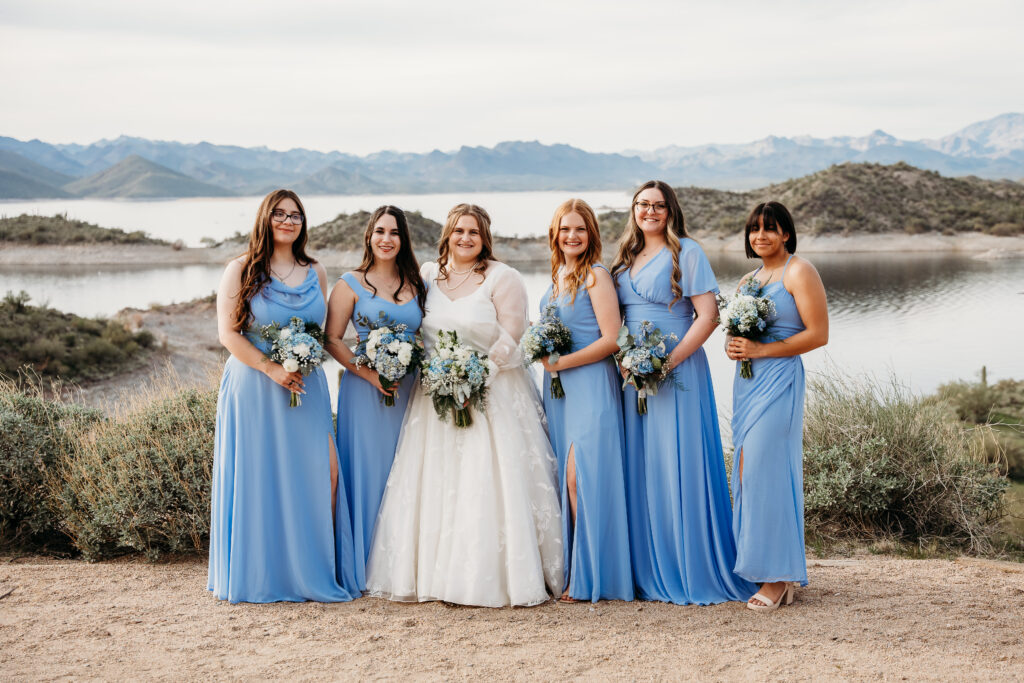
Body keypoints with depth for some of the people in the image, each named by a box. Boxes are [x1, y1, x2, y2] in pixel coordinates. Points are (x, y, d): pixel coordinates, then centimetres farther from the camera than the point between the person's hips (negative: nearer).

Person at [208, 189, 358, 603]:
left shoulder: (315, 273, 12)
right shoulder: (241, 270, 0)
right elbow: (228, 333, -6)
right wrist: (272, 369, -15)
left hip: (306, 386, 4)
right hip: (254, 387, -3)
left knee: (323, 471, -7)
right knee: (259, 476, -2)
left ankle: (319, 572, 3)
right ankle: (263, 575, 10)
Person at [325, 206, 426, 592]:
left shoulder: (417, 286, 11)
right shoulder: (351, 284, 0)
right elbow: (332, 340, -4)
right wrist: (371, 374, -14)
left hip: (408, 390, 4)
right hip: (365, 390, -4)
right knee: (367, 472, -3)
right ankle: (366, 568, 5)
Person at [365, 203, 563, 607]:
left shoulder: (502, 278, -2)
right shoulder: (428, 274, 11)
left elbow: (511, 336, -7)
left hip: (492, 391, -4)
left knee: (486, 487, -9)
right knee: (434, 484, 1)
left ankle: (493, 578, -5)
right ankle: (433, 574, 5)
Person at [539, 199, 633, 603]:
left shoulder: (596, 276, -8)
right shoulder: (558, 276, 15)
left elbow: (611, 339, -14)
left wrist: (562, 362, -13)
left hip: (591, 386, -8)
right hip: (558, 387, 8)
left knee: (581, 477, -11)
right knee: (566, 479, 6)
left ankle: (590, 578, -4)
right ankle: (571, 571, 11)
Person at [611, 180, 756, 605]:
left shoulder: (686, 252, -3)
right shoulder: (626, 258, 16)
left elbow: (707, 315, -10)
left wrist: (670, 359, -16)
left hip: (677, 375, -6)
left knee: (680, 469, -6)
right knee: (640, 471, 7)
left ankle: (694, 574, 1)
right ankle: (650, 573, 14)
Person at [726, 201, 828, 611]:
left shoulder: (799, 272, -5)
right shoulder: (749, 279, 18)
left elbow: (818, 334, -12)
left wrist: (761, 350, -15)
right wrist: (733, 347, 5)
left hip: (779, 380, -8)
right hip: (746, 382, 8)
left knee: (766, 472, -10)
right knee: (746, 473, 6)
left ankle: (778, 578, -3)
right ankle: (755, 567, 12)